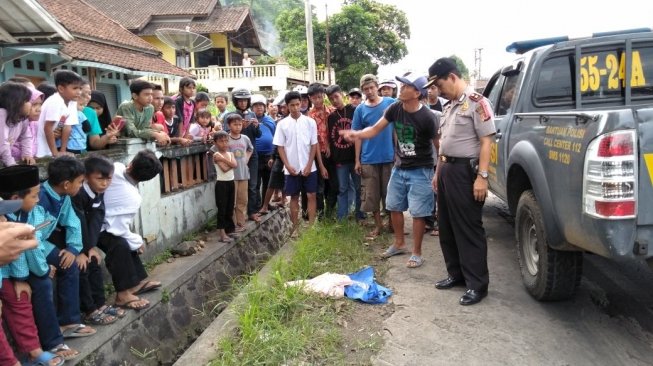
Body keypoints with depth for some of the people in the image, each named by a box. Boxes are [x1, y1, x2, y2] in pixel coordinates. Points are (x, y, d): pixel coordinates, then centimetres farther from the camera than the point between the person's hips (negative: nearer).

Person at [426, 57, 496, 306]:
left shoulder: (476, 102, -11)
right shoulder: (449, 106, 15)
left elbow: (486, 141, -16)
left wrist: (482, 176, -21)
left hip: (465, 171, -9)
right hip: (446, 170, 9)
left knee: (469, 229, -3)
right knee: (447, 227, 14)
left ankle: (477, 284, 6)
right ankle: (456, 274, 27)